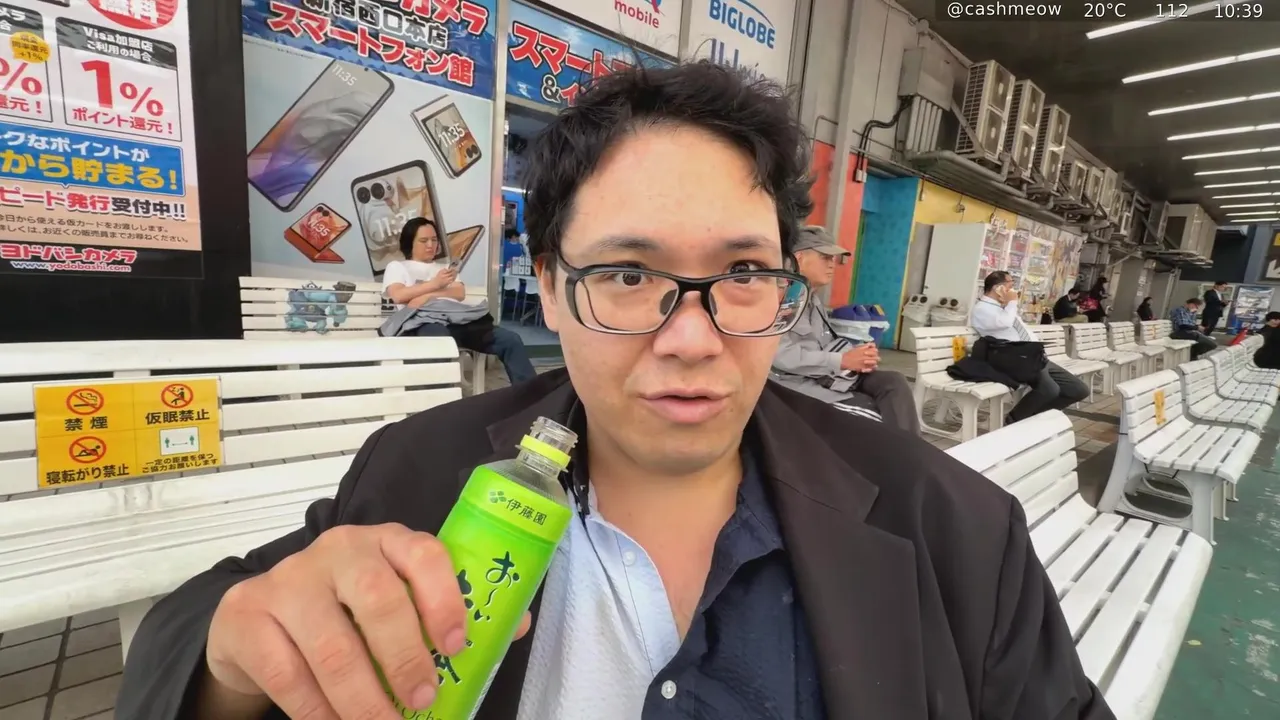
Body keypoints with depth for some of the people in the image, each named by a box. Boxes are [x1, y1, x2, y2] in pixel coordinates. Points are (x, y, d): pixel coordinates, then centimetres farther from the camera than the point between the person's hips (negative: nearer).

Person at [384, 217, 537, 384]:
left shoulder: (444, 266, 33)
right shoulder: (397, 266, 23)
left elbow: (460, 294, 13)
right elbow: (398, 295, 2)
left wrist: (427, 295, -3)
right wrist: (435, 283, -2)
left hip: (458, 320, 4)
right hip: (426, 322, -4)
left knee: (511, 340, -17)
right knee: (441, 342, -44)